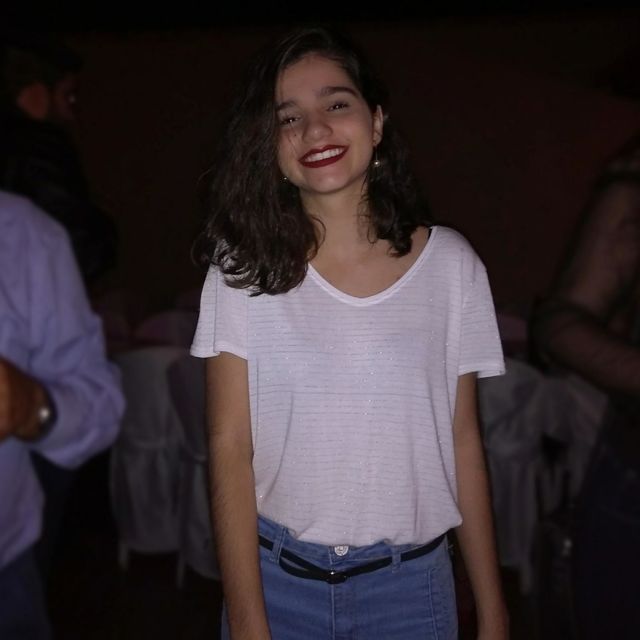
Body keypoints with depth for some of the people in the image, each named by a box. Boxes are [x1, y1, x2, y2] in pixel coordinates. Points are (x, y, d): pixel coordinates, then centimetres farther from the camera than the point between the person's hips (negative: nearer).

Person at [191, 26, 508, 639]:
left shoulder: (451, 264, -5)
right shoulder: (243, 268, -6)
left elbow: (463, 442, 0)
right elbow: (231, 448, -7)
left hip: (410, 585, 1)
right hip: (276, 578, 0)